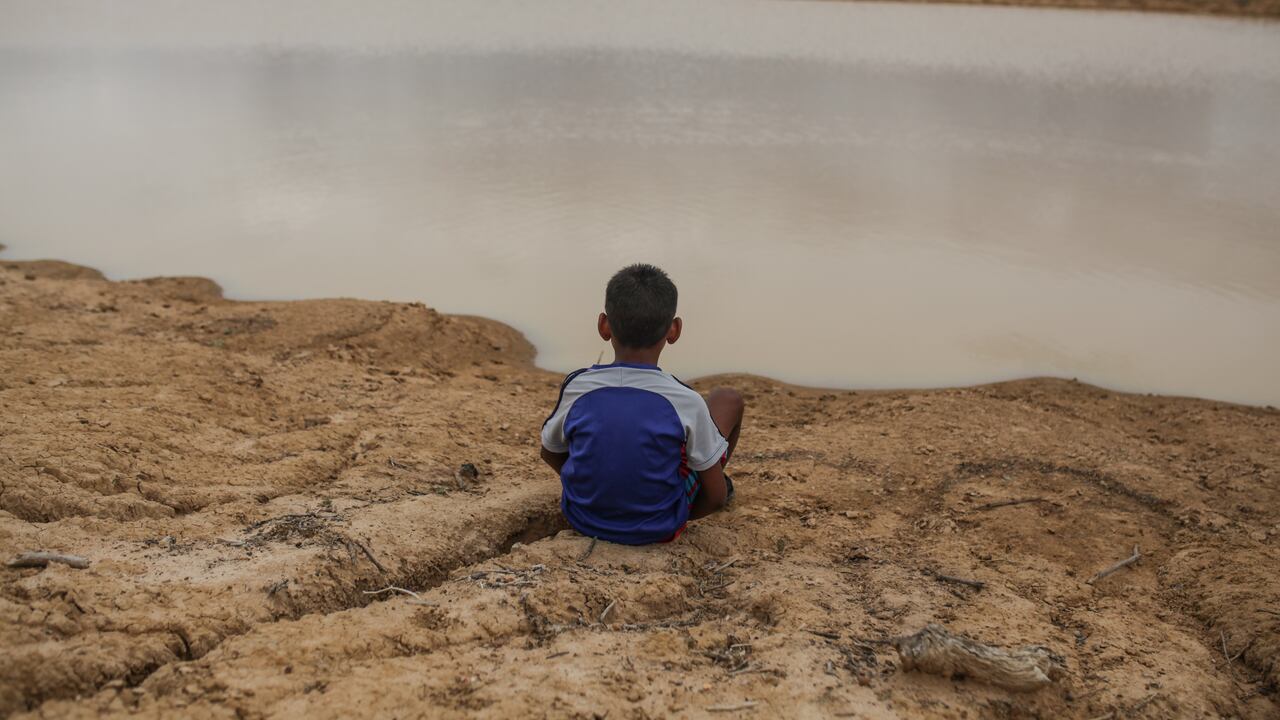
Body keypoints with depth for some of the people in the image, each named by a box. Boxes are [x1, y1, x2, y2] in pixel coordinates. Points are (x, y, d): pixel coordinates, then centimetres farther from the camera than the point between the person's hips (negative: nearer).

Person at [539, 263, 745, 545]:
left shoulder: (576, 389, -16)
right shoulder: (685, 402, -21)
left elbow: (550, 453, 4)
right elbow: (716, 497, -11)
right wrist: (679, 518, 10)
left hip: (583, 519, 2)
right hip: (658, 529, -2)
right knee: (728, 399, 11)